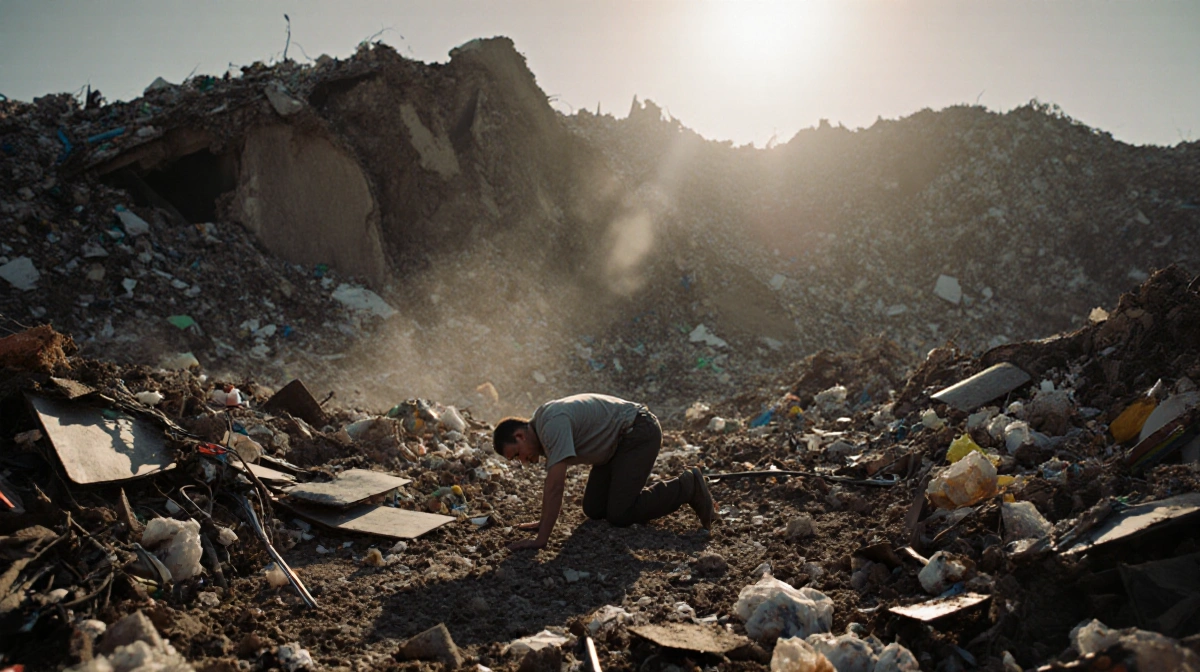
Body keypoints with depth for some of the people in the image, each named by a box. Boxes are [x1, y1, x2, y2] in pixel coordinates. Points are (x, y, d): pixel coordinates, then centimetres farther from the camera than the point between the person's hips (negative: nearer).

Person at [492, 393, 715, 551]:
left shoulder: (553, 424, -27)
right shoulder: (541, 423, 3)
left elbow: (555, 487, -33)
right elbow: (554, 483, 15)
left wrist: (541, 539, -30)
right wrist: (544, 521, 12)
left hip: (640, 433, -10)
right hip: (618, 440, 10)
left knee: (619, 514, -12)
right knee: (594, 510, 6)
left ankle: (688, 487, 0)